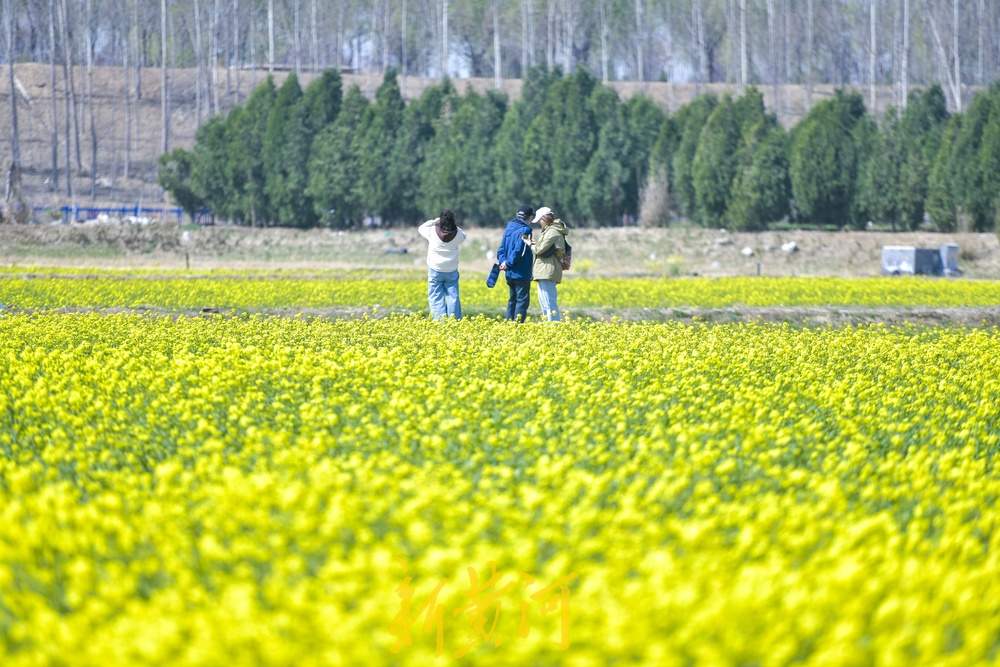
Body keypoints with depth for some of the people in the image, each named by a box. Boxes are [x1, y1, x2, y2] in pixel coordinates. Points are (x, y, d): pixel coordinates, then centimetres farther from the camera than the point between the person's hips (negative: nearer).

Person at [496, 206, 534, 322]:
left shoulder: (509, 228, 12)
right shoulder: (524, 230, -14)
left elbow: (501, 249, 11)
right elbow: (518, 251, -21)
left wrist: (503, 261, -2)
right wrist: (508, 264, -13)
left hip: (509, 274, 8)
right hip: (521, 274, -8)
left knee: (512, 299, 16)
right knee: (522, 300, -4)